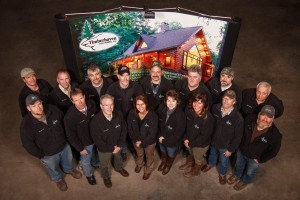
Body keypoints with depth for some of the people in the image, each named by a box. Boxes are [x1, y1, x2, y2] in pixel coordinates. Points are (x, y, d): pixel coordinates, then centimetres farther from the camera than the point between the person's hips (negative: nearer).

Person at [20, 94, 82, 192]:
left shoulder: (52, 110, -24)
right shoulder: (26, 125, -32)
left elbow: (64, 121, -4)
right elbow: (28, 144, -19)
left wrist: (65, 137, 3)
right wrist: (41, 155, -9)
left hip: (64, 146, 3)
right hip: (48, 154, -2)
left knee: (68, 160, 33)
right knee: (54, 169, 29)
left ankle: (69, 169, 69)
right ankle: (58, 179, 64)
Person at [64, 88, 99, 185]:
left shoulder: (92, 105, -22)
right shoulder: (69, 116, -33)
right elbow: (71, 135, -19)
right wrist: (80, 148, -11)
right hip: (85, 143, -4)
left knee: (96, 153, 33)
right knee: (85, 161, 23)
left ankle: (96, 164, 67)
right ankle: (89, 175, 55)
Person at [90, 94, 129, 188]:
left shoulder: (118, 115, -25)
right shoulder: (96, 121, -34)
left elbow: (124, 129, -10)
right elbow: (97, 140, -26)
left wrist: (119, 145, -13)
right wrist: (111, 148, -19)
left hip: (117, 146, 3)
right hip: (104, 148, -3)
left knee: (118, 157, 34)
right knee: (104, 164, 26)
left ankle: (119, 168, 67)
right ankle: (106, 177, 58)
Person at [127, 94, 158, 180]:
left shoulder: (153, 116, -33)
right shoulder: (132, 113, -23)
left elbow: (152, 134, -27)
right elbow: (130, 128, -11)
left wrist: (142, 143, -21)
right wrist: (136, 140, -16)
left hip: (149, 142, -3)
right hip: (136, 141, 3)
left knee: (149, 156, 27)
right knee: (139, 154, 33)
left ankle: (148, 170, 58)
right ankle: (139, 164, 67)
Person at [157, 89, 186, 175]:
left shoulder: (180, 115, -35)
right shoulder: (161, 108, -21)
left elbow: (178, 134, -25)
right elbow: (159, 122, -3)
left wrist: (165, 140, -17)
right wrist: (160, 136, -10)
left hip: (173, 142, -3)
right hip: (161, 138, 4)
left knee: (171, 155, 28)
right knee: (163, 152, 33)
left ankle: (168, 165, 60)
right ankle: (163, 161, 65)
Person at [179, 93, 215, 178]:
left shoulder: (208, 118, -38)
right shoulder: (188, 110, -22)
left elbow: (204, 136, -27)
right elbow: (186, 125, -4)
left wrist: (190, 143, -18)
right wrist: (186, 138, -10)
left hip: (201, 144, -4)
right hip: (190, 140, 5)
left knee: (198, 158, 26)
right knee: (191, 153, 35)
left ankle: (195, 171, 57)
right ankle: (189, 163, 66)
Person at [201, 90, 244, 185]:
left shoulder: (238, 117, -33)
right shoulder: (215, 108, -23)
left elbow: (238, 136, -20)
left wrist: (231, 149, -11)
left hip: (225, 145, -2)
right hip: (213, 139, 3)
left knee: (223, 161, 26)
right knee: (212, 153, 33)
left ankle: (222, 173, 57)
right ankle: (211, 164, 66)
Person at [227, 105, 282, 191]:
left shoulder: (275, 135, -35)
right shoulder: (249, 120, -27)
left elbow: (273, 151, -17)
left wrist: (260, 160, -8)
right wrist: (238, 144, 2)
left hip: (254, 158, -2)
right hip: (241, 151, 2)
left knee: (250, 172, 28)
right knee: (239, 165, 32)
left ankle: (244, 181, 61)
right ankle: (236, 175, 64)